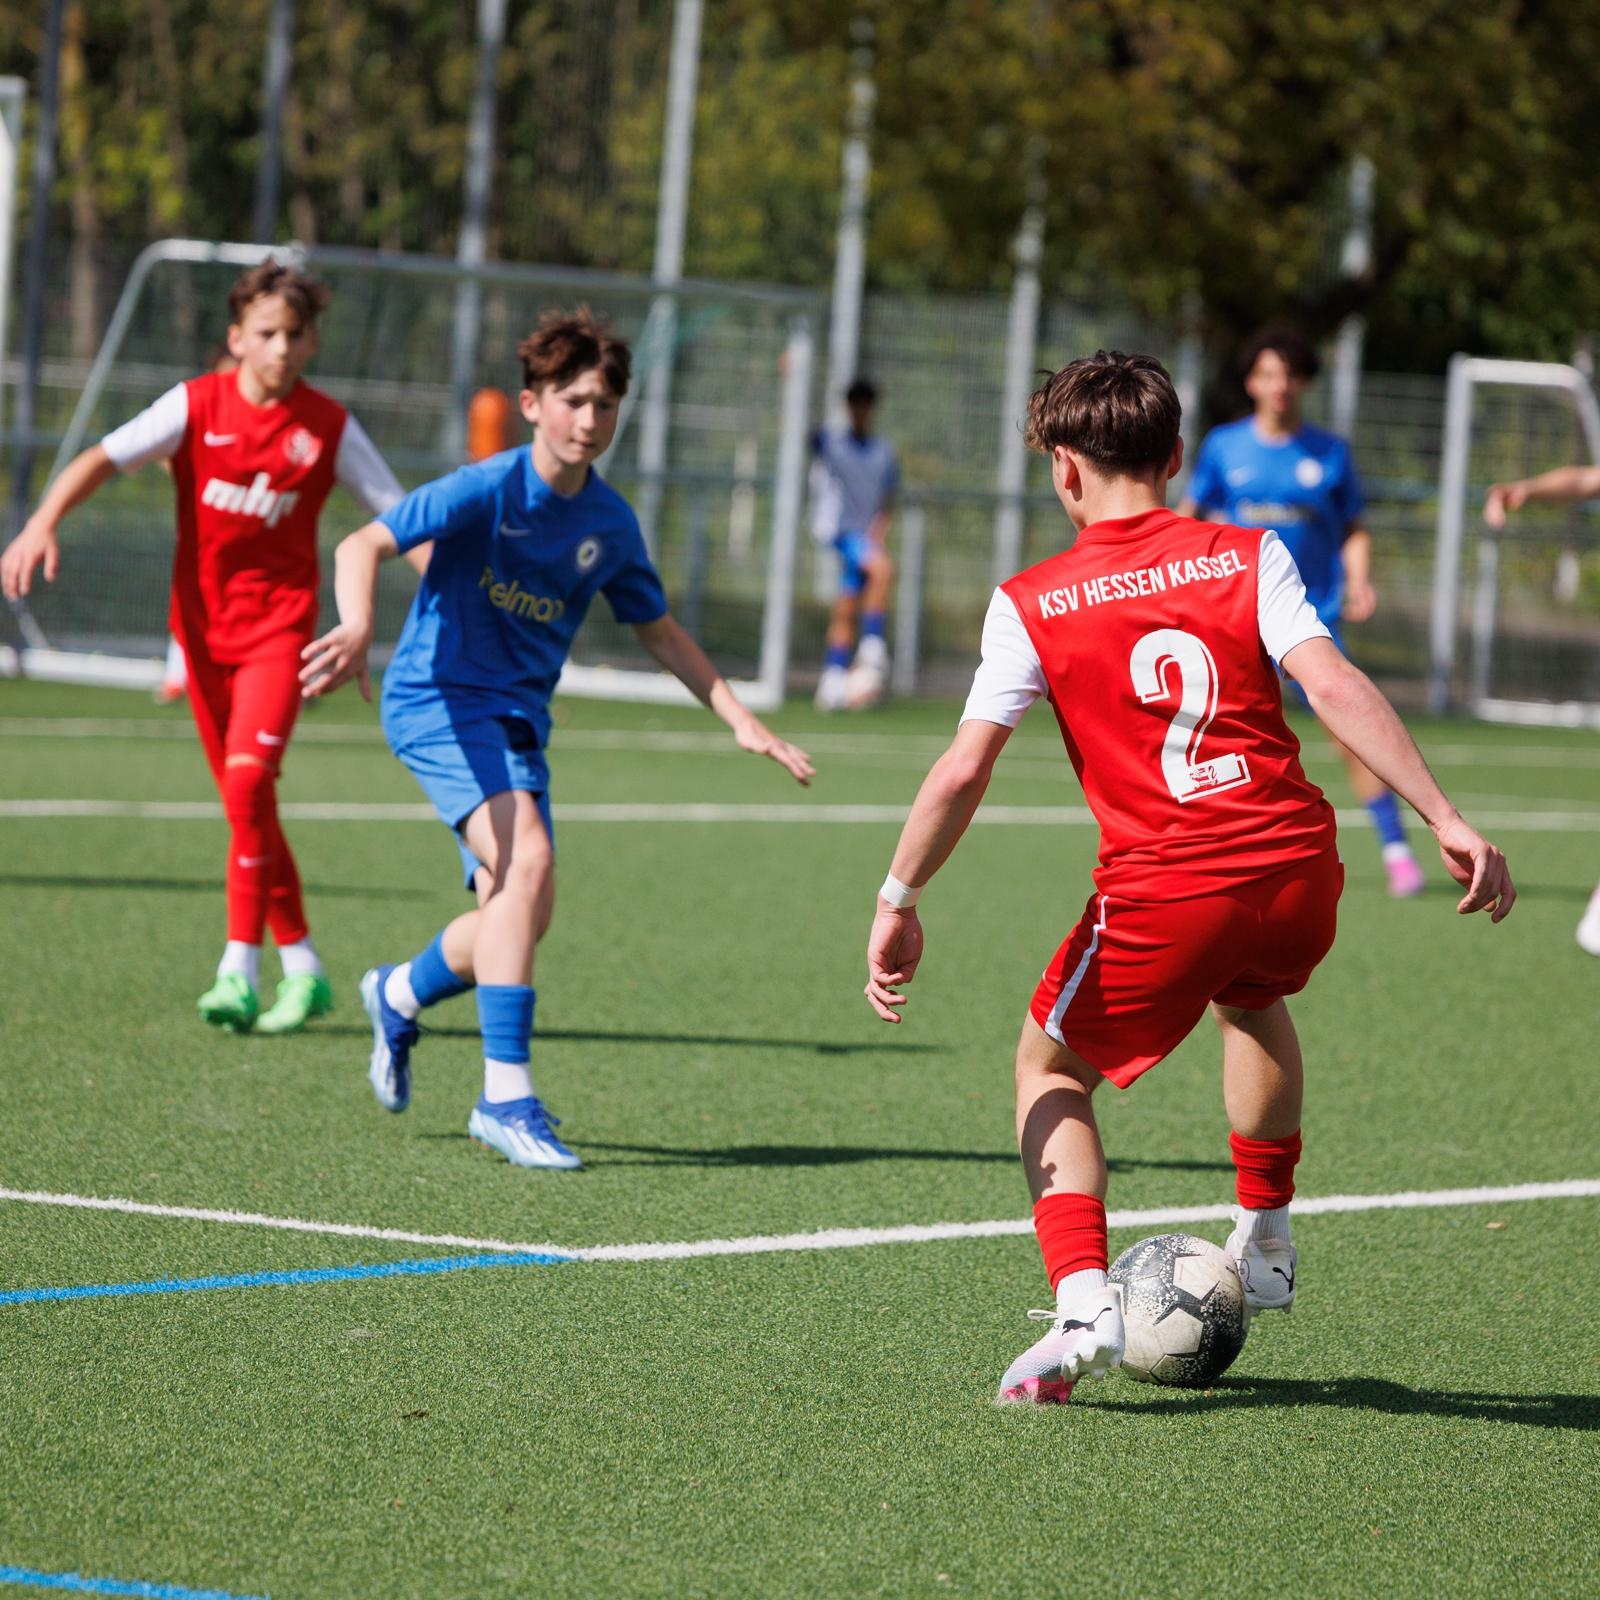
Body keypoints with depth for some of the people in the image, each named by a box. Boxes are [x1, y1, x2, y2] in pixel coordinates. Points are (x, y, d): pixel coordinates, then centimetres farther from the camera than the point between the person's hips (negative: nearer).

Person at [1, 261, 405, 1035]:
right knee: (246, 799, 7)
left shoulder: (329, 427, -3)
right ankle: (301, 966, 19)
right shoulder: (197, 405, -4)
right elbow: (104, 458, -15)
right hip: (202, 623, 2)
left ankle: (240, 966, -16)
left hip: (279, 626, -2)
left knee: (248, 778, -20)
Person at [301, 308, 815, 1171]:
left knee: (519, 918, 2)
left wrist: (739, 718, 13)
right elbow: (363, 545, -21)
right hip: (438, 699, -7)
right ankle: (505, 1095, -25)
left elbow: (658, 630, 19)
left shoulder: (610, 524, 4)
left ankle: (400, 994, 36)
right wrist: (359, 626, -41)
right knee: (528, 859, -26)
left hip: (518, 715, 7)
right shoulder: (488, 489, -14)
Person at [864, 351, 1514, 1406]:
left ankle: (1085, 1306, -2)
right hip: (1299, 875, 3)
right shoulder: (1249, 557, 7)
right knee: (1251, 997, 38)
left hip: (1163, 895, -3)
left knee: (1053, 1068, 19)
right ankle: (1266, 1247, 46)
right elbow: (1334, 687, -6)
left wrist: (900, 902, 9)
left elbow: (964, 772, -1)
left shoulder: (1032, 604, 4)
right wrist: (1446, 820, -8)